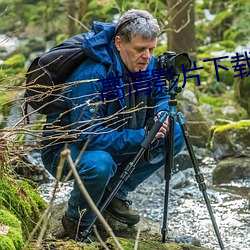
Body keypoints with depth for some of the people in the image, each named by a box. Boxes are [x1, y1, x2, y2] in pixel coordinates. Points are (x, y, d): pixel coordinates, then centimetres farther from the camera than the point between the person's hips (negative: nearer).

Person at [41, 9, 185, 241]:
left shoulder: (147, 65, -8)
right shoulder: (91, 76, -32)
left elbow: (161, 96, 11)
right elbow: (89, 136, -34)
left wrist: (161, 113, -14)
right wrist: (142, 137, -34)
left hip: (115, 142, 8)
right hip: (65, 148, -7)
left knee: (175, 135, -4)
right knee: (99, 164, -41)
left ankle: (115, 193, 6)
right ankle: (77, 222, -9)